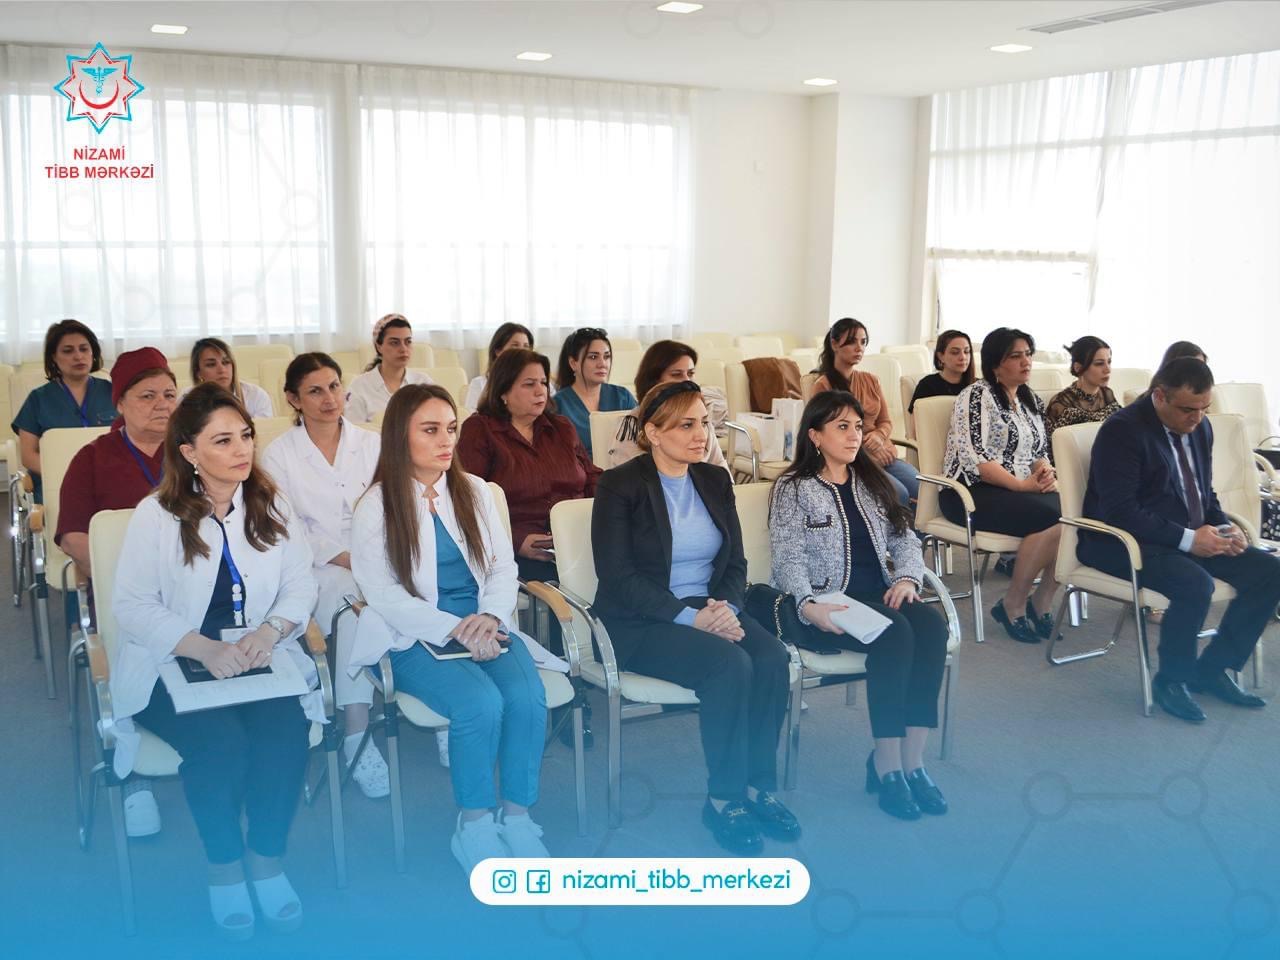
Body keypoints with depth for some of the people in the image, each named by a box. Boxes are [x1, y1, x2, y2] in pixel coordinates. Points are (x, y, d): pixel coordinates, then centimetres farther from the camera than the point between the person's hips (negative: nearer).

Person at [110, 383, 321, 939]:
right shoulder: (156, 515, -3)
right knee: (218, 740, -30)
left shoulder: (272, 507, 7)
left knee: (286, 729, -27)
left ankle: (266, 858, -4)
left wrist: (269, 631, -18)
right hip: (174, 663, -2)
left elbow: (300, 587, 3)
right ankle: (222, 866, -4)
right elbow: (133, 605, -8)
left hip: (258, 655, 3)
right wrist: (206, 649, -22)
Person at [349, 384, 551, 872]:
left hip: (482, 627, 4)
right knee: (480, 702, -30)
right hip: (415, 639, -4)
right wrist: (451, 629, -19)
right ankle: (474, 827, -10)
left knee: (526, 695, -26)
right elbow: (383, 593, -8)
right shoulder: (375, 508, -2)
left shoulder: (475, 491, 11)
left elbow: (503, 566, 9)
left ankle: (516, 817, -8)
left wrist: (490, 617, -12)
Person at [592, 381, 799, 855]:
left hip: (710, 609, 5)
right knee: (729, 664, -30)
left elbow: (735, 563, 11)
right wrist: (689, 615, -21)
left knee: (772, 657, -23)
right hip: (640, 624, -5)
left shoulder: (715, 481, 11)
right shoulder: (619, 486, -6)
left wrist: (727, 606, -12)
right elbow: (617, 576, -13)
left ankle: (759, 787, -11)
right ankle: (724, 799, -15)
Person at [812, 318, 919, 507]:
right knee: (899, 494, -28)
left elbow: (886, 422, 17)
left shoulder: (872, 381, 16)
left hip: (883, 454, 5)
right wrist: (866, 445, -11)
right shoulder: (823, 385, 0)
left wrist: (878, 436, -8)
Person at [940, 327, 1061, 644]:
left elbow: (1040, 450, 21)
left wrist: (1044, 471, -3)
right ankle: (1013, 605, -12)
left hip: (1024, 490, 7)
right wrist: (1020, 484, -18)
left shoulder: (1031, 400, 18)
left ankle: (1042, 602, -7)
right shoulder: (976, 396, -5)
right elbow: (974, 457, -15)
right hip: (972, 492, -7)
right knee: (1052, 518, -30)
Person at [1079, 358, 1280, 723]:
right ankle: (1171, 680, -9)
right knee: (1195, 583, -33)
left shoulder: (1200, 427, 9)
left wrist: (1223, 527, -3)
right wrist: (1187, 539, -27)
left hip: (1191, 537, 9)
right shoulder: (1123, 430, -17)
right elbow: (1119, 511, -24)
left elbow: (1204, 494, 19)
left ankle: (1212, 669, 4)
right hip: (1124, 541, -8)